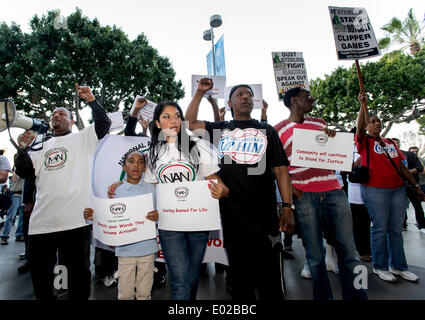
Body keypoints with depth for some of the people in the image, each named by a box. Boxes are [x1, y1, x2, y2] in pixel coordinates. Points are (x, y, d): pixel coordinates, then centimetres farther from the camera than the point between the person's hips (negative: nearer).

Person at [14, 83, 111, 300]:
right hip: (41, 223, 5)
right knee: (39, 273, 15)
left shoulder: (82, 139, 10)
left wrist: (91, 99, -5)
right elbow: (24, 172, 12)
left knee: (79, 272, 6)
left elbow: (104, 123, -2)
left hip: (75, 220, -4)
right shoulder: (42, 147, 22)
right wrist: (22, 150, 0)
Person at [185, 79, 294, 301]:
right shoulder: (219, 130, 14)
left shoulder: (266, 131, 10)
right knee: (239, 277, 16)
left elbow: (280, 169, 3)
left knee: (270, 278, 5)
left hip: (264, 215, -1)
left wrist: (288, 207, -5)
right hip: (231, 216, 2)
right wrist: (200, 92, 9)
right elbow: (189, 122, 10)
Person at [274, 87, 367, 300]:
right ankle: (323, 297, 23)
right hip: (304, 195, -4)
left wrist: (333, 137, 5)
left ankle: (356, 296, 22)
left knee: (347, 250, 6)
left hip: (333, 190, 4)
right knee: (315, 254, 4)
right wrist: (289, 188, -10)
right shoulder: (279, 129, 5)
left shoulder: (319, 123, 20)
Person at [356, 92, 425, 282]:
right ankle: (379, 266, 12)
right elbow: (359, 127, -18)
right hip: (375, 190, -5)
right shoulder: (364, 141, 3)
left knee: (396, 229, 10)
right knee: (380, 228, -1)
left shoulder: (390, 143, 20)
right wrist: (364, 105, -25)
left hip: (398, 189, 6)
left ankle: (398, 266, 21)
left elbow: (401, 166, 20)